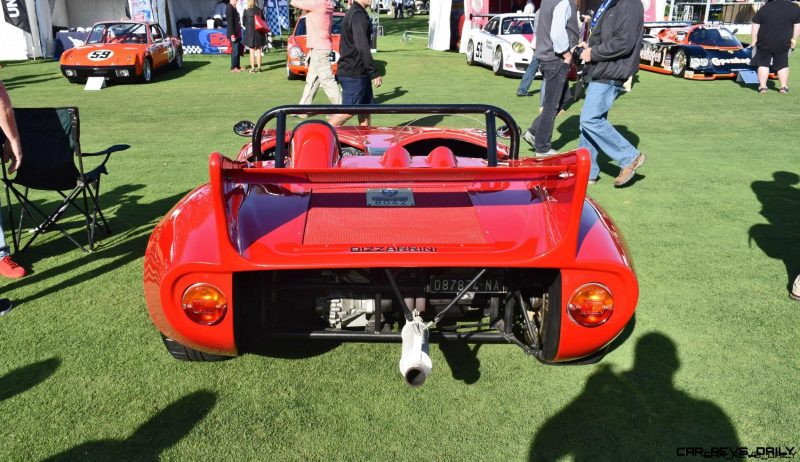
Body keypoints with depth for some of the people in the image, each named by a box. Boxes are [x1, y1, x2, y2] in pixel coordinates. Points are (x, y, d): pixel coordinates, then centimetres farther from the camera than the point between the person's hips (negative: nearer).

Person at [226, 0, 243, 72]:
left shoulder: (233, 8, 14)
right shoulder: (229, 8, -15)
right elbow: (230, 22, -19)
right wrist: (232, 34, -22)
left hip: (237, 33, 9)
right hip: (234, 34, -9)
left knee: (238, 50, 15)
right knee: (235, 51, -5)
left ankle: (237, 66, 23)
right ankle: (233, 67, 2)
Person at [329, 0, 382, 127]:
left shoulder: (352, 13, 16)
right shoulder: (357, 15, -17)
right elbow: (362, 48, -23)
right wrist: (375, 73, -21)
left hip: (360, 73, 10)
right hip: (353, 74, -10)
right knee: (349, 111, -5)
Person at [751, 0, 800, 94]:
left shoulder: (765, 8, -6)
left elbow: (755, 26, -6)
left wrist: (754, 40, 2)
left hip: (765, 43, -1)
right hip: (783, 44, 1)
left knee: (763, 64, 9)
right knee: (782, 65, 13)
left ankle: (762, 86, 5)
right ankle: (784, 86, 14)